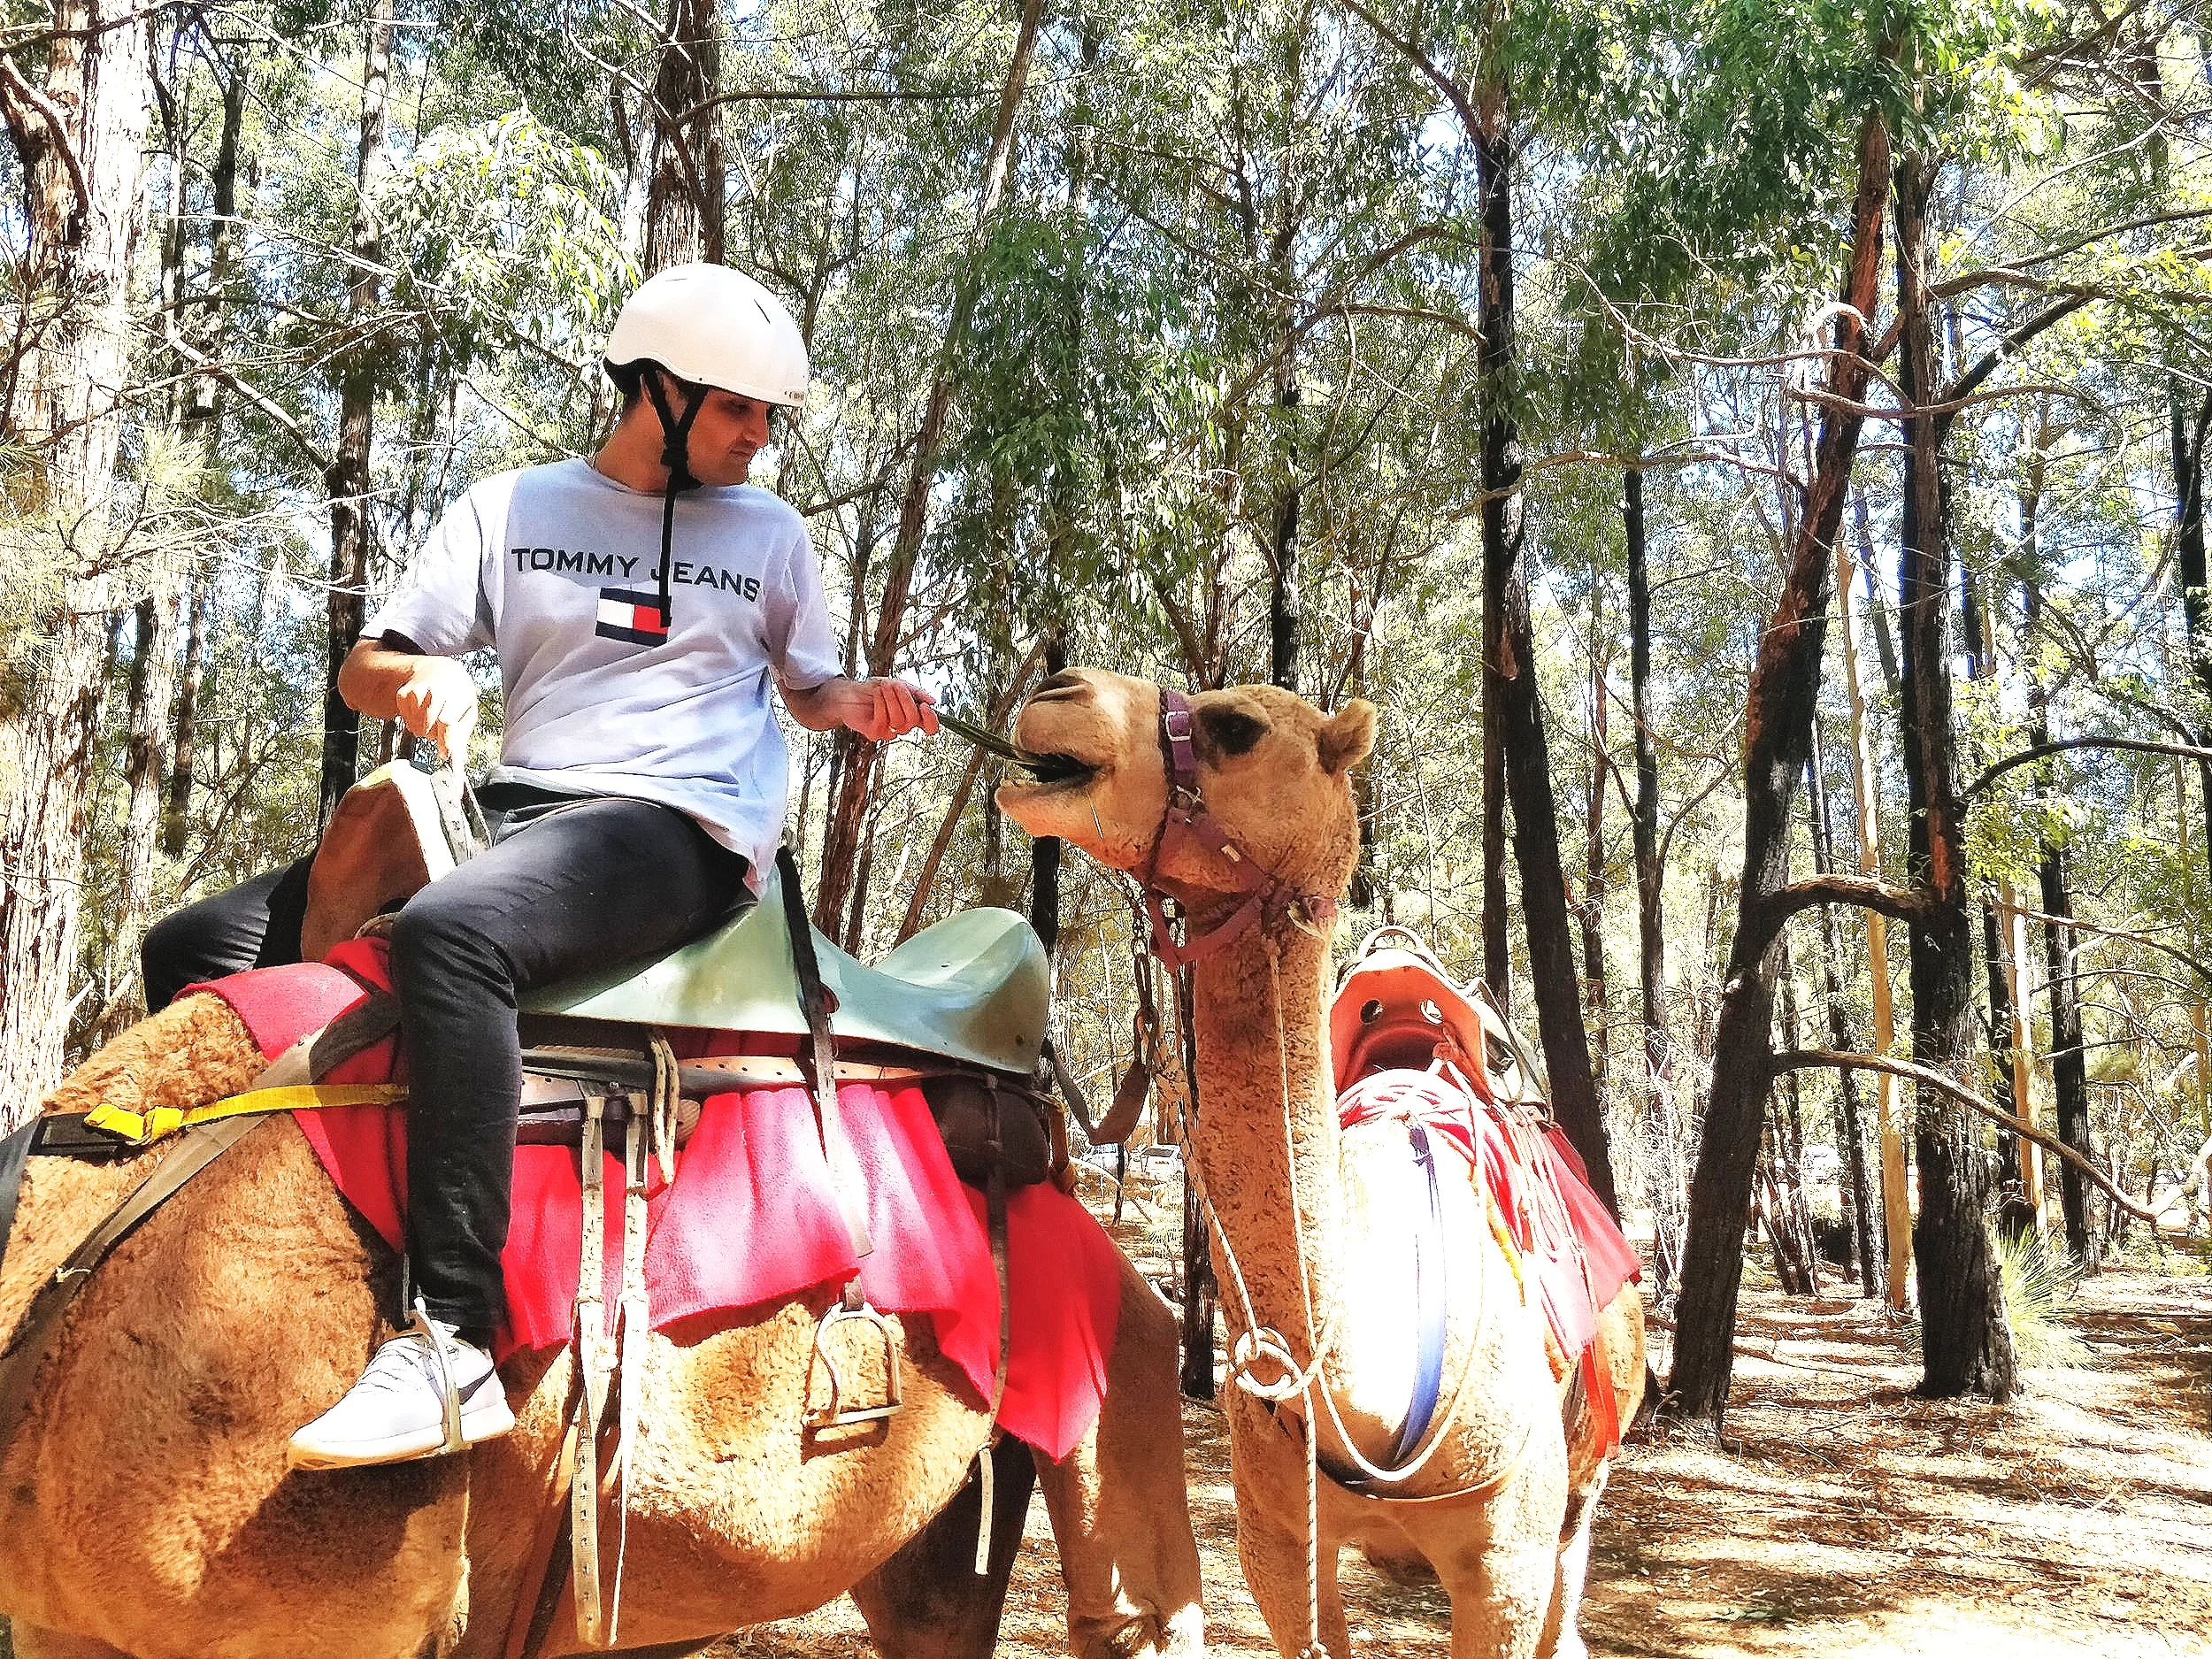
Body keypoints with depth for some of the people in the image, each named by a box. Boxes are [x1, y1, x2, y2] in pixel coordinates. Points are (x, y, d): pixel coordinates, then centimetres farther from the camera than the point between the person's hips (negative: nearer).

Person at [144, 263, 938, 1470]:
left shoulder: (769, 533, 14)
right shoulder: (513, 509, 15)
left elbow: (808, 686, 25)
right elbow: (362, 671, 12)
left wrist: (860, 705, 1)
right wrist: (420, 676, -13)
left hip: (675, 830, -5)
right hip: (511, 812, 5)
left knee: (447, 934, -38)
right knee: (192, 954, -4)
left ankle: (454, 1350, -41)